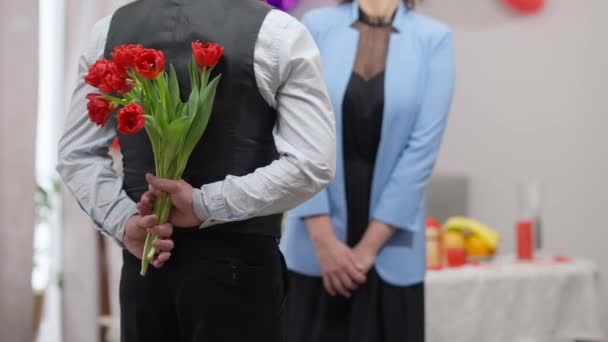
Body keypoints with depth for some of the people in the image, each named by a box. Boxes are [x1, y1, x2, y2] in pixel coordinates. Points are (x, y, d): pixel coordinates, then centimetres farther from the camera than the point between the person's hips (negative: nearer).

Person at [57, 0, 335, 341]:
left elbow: (78, 154, 7)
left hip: (144, 258, 4)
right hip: (237, 263, -4)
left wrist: (123, 221, -2)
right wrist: (205, 204, -13)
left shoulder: (111, 29, 4)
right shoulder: (277, 32, -9)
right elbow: (312, 164, -14)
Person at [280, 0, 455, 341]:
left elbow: (422, 146, -7)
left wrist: (370, 244, -9)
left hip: (390, 248, 0)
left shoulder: (433, 38, -2)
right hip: (316, 245, 1)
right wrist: (323, 238, -10)